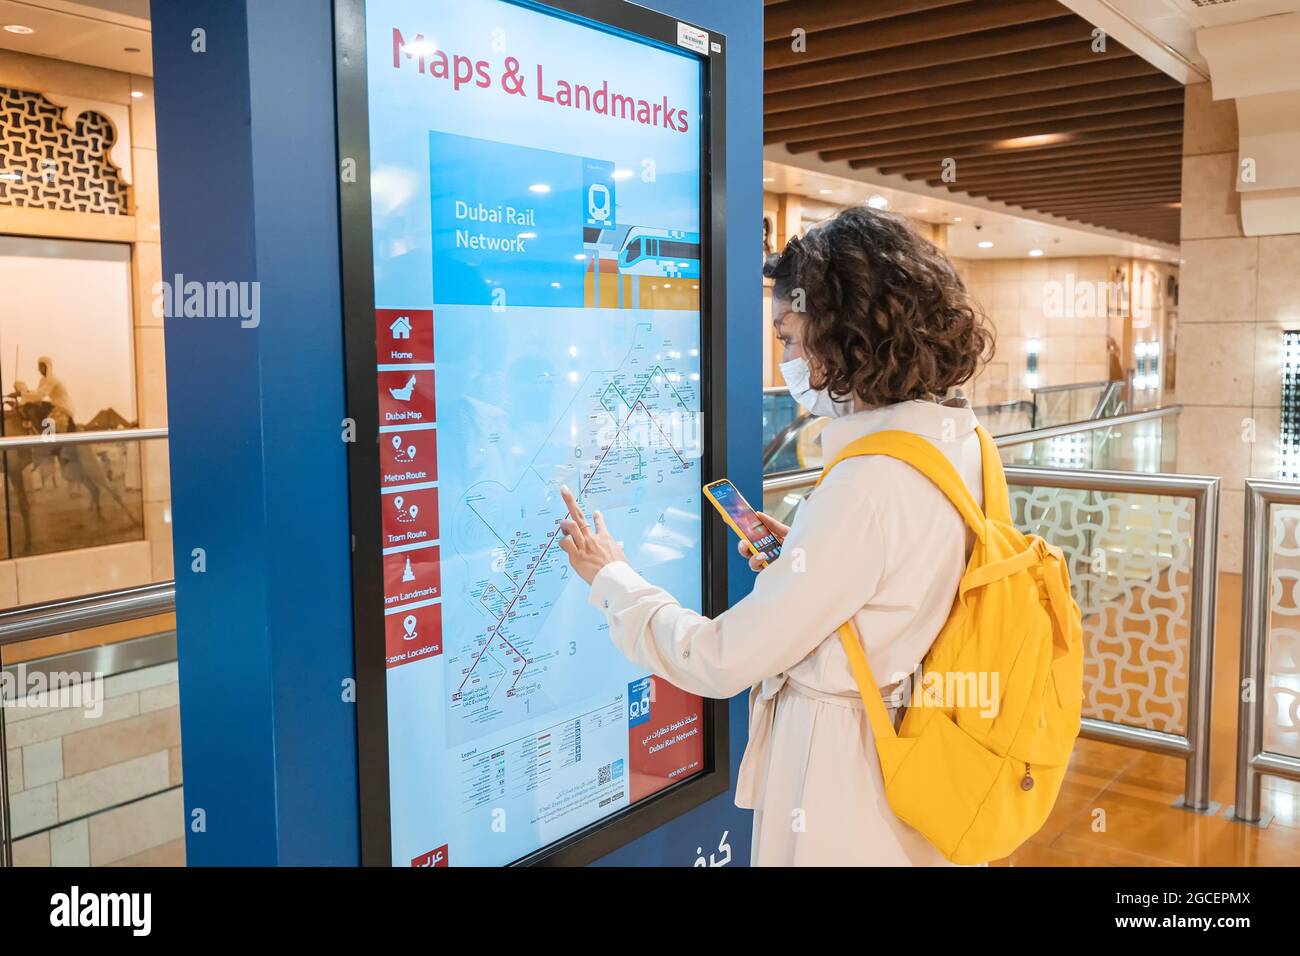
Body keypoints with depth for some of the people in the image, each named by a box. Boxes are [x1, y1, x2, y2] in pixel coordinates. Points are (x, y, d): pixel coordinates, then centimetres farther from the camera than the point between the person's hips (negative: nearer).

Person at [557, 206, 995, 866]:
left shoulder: (866, 483, -28)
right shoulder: (959, 440, -1)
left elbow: (719, 662, -23)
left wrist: (609, 578, -8)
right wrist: (799, 558, 7)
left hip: (841, 774, -8)